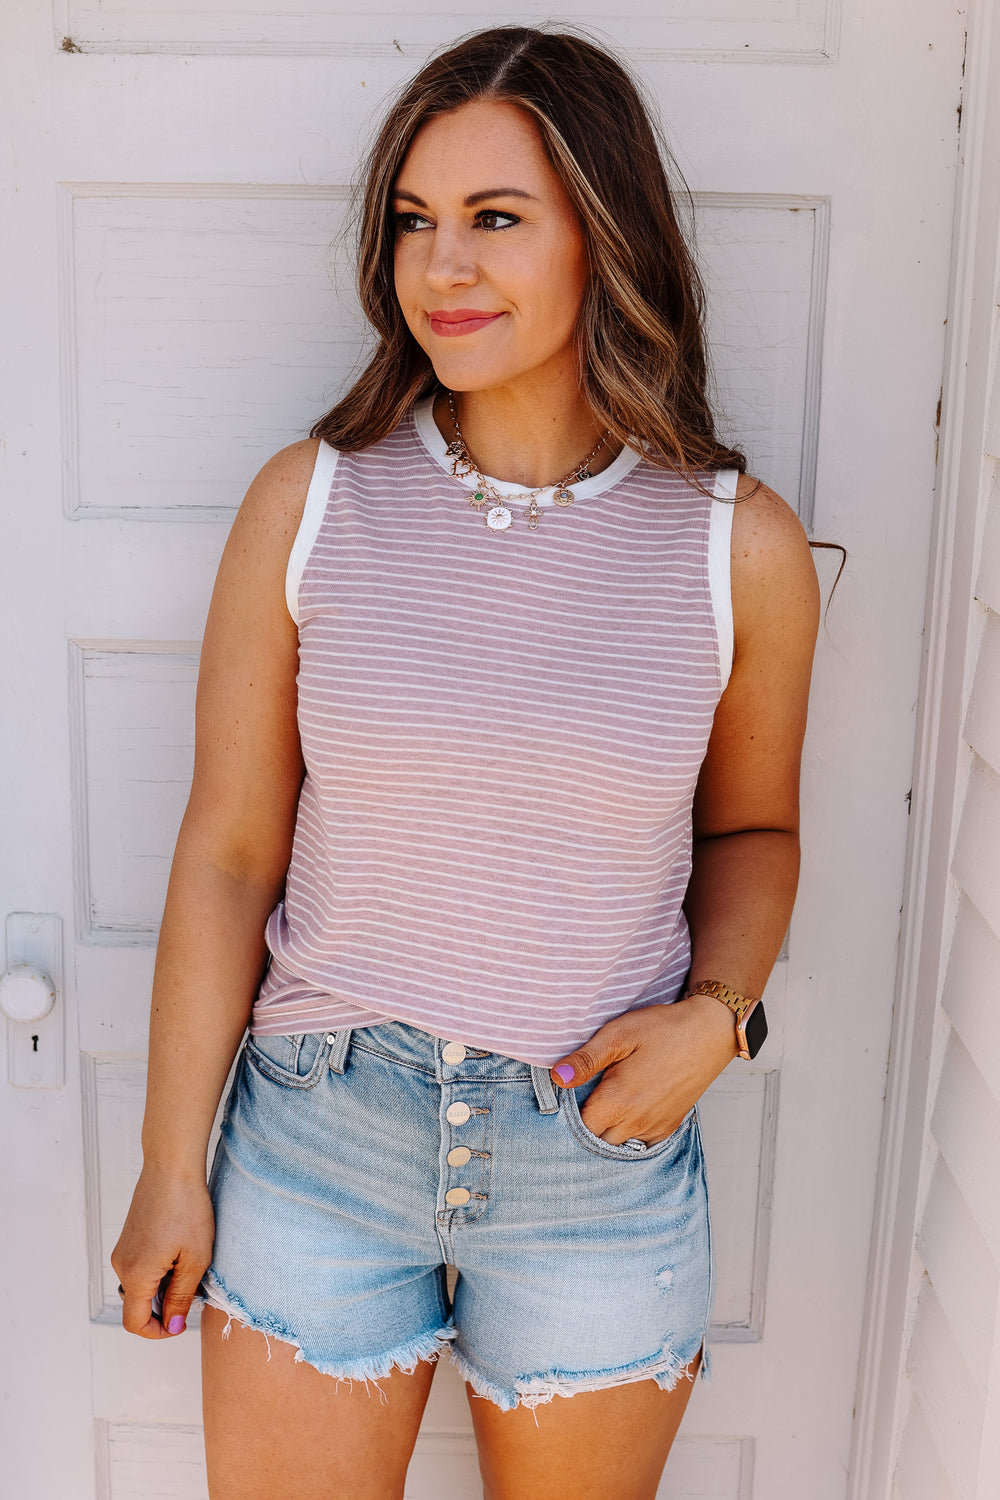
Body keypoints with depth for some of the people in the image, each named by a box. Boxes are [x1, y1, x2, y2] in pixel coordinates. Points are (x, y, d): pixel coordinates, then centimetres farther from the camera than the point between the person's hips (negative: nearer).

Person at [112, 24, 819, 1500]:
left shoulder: (738, 545, -7)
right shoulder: (309, 502, -7)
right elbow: (228, 852, -4)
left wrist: (716, 1010, -10)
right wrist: (171, 1166, 0)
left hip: (600, 1156, 1)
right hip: (321, 1138, 0)